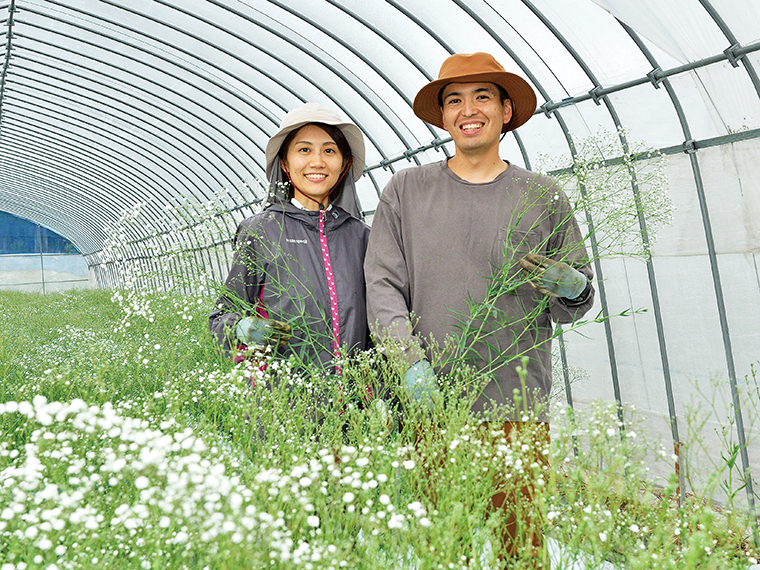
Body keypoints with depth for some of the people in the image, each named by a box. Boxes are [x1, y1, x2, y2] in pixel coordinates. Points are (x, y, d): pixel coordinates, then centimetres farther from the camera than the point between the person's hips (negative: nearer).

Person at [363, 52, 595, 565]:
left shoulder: (544, 197, 9)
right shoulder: (406, 190, 9)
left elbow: (576, 306, 13)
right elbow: (382, 285, 3)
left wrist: (569, 287, -10)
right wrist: (409, 357, -12)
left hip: (518, 408, 0)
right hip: (430, 406, 0)